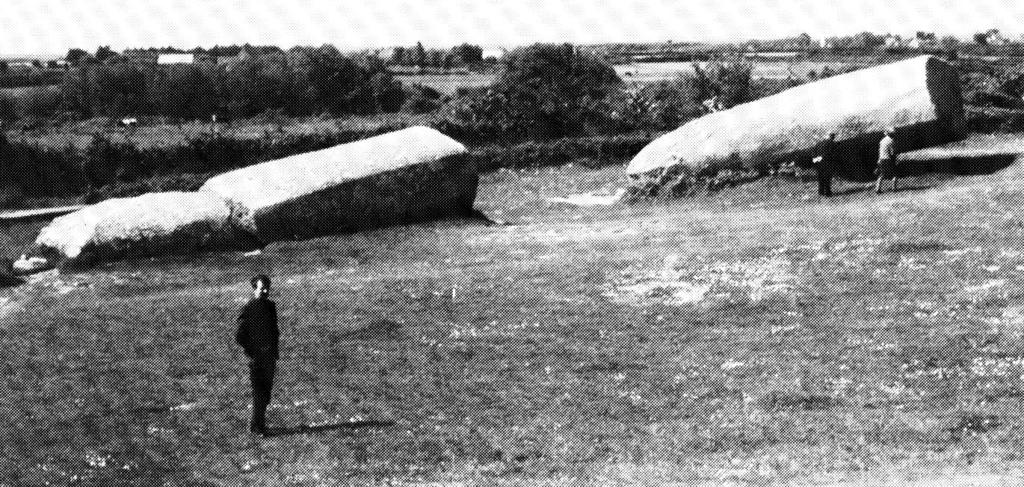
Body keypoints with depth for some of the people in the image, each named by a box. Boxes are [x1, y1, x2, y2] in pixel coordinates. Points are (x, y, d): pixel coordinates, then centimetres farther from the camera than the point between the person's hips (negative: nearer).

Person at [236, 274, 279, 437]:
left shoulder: (271, 307, 10)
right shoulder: (248, 309, -11)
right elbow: (239, 337, -11)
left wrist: (275, 356, 15)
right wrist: (251, 355, -13)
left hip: (269, 356, 6)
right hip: (256, 357, -6)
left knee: (266, 393, 11)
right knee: (259, 393, -6)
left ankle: (258, 424, 22)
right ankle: (257, 427, 1)